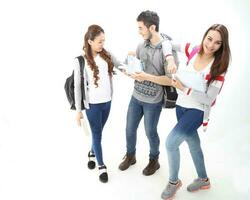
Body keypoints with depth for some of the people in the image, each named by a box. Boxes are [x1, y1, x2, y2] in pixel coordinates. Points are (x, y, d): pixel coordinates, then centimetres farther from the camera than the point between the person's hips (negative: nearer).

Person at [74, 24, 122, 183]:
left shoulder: (106, 55, 0)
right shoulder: (81, 60, -14)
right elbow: (78, 86, -10)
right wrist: (78, 110, -9)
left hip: (107, 101, 5)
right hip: (92, 104, -4)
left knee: (98, 132, 21)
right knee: (97, 134, 8)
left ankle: (92, 153, 48)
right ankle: (102, 166, 26)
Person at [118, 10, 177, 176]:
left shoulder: (168, 49, -16)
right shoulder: (141, 46, -1)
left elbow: (170, 80, -19)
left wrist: (147, 76, -25)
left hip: (153, 101, -5)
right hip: (136, 97, 5)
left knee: (150, 132, 12)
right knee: (130, 129, 16)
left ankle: (154, 160, 39)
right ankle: (130, 156, 42)